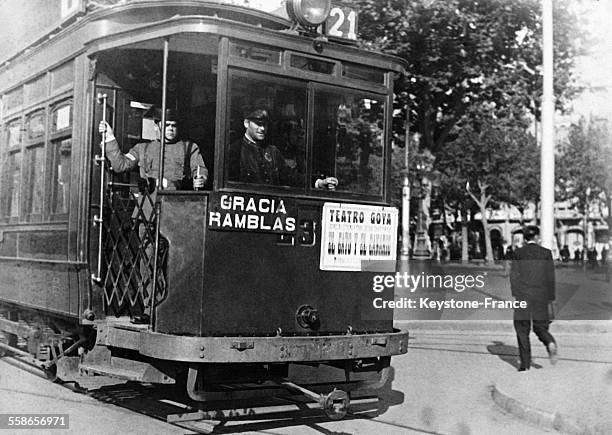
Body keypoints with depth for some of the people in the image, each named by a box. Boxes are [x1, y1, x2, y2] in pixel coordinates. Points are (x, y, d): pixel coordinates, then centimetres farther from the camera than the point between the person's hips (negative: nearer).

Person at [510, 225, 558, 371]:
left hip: (523, 295, -1)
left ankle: (525, 363, 5)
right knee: (540, 327, 14)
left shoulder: (518, 253, 2)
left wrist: (516, 295, -4)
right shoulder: (546, 253, 5)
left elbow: (514, 274, -4)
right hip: (541, 295, 1)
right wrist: (551, 298, 10)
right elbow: (551, 277, 5)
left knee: (522, 330, 7)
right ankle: (550, 343, -18)